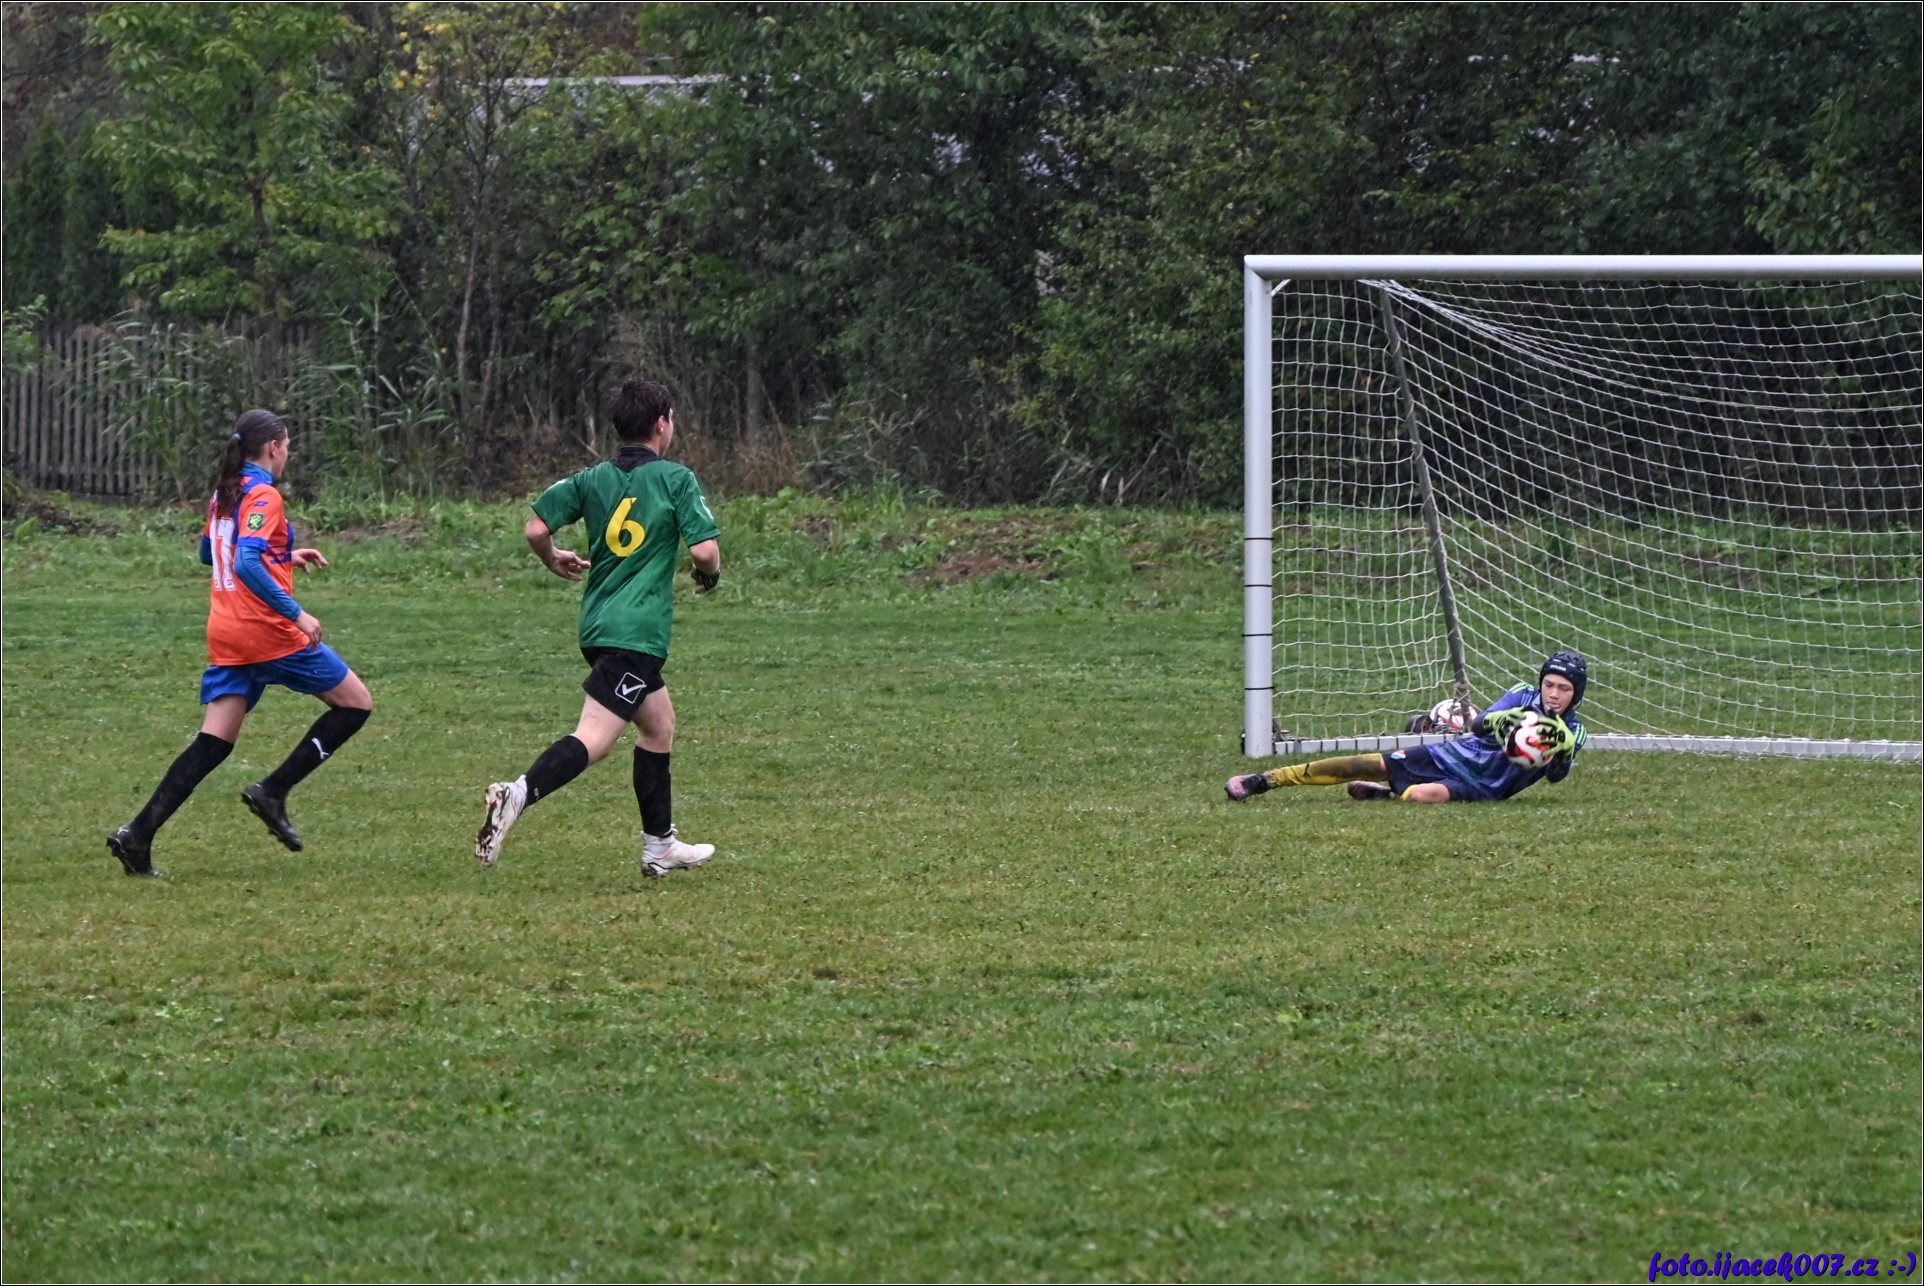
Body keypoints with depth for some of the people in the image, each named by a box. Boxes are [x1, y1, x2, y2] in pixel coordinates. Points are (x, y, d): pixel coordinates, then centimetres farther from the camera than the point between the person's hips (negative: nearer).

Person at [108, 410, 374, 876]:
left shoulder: (224, 495, 15)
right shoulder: (263, 496, -11)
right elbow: (247, 565, -24)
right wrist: (296, 614, -25)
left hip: (226, 636, 8)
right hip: (269, 631, -8)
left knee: (212, 745, 5)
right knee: (356, 702, 6)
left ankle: (139, 834, -9)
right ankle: (273, 792, 0)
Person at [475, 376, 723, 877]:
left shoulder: (592, 479, 9)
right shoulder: (676, 479, -4)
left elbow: (535, 528, 2)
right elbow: (705, 550, -12)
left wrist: (554, 561, 23)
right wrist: (710, 576, 11)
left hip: (599, 624, 7)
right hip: (638, 634, -7)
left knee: (659, 723, 22)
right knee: (594, 740, -14)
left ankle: (660, 846, 26)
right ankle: (517, 794, -36)